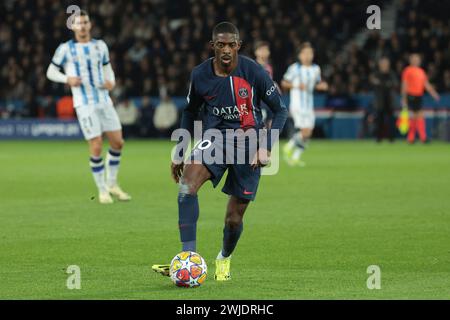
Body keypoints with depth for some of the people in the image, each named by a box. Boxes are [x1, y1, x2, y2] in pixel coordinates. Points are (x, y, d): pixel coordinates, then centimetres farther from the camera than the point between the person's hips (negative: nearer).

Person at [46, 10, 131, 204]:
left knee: (117, 142, 2)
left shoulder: (100, 46, 10)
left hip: (104, 101, 4)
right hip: (84, 105, -4)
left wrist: (111, 82, -2)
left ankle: (112, 184, 21)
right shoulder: (66, 49, -1)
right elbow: (51, 72, 5)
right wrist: (68, 79, -14)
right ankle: (102, 190, 6)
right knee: (96, 147, -9)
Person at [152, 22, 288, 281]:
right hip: (215, 139, 2)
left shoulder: (254, 72, -14)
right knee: (187, 183, -29)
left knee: (234, 219, 2)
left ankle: (225, 259, 36)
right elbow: (190, 112, 13)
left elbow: (280, 110, -4)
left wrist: (266, 148, -14)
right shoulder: (200, 75, -5)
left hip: (248, 143, -2)